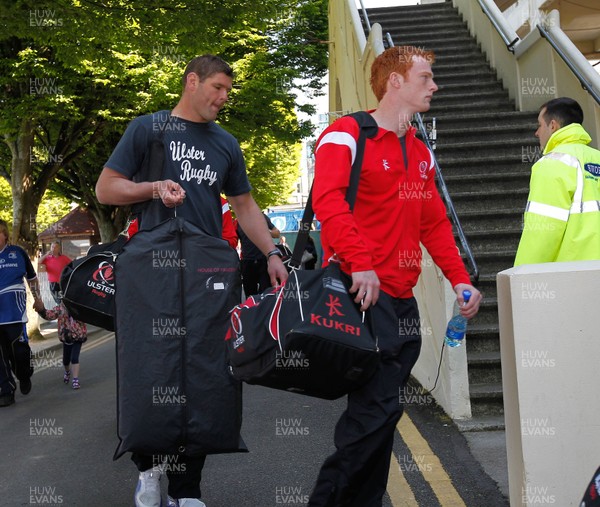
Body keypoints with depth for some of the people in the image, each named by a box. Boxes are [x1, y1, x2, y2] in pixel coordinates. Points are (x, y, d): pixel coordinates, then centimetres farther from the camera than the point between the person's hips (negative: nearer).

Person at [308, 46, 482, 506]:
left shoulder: (420, 153, 21)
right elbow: (329, 202, -19)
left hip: (403, 296, 8)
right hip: (363, 292, -8)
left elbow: (435, 223, 22)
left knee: (379, 408, 10)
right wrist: (359, 264, -29)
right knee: (380, 407, -13)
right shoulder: (347, 135, -4)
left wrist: (459, 278, 12)